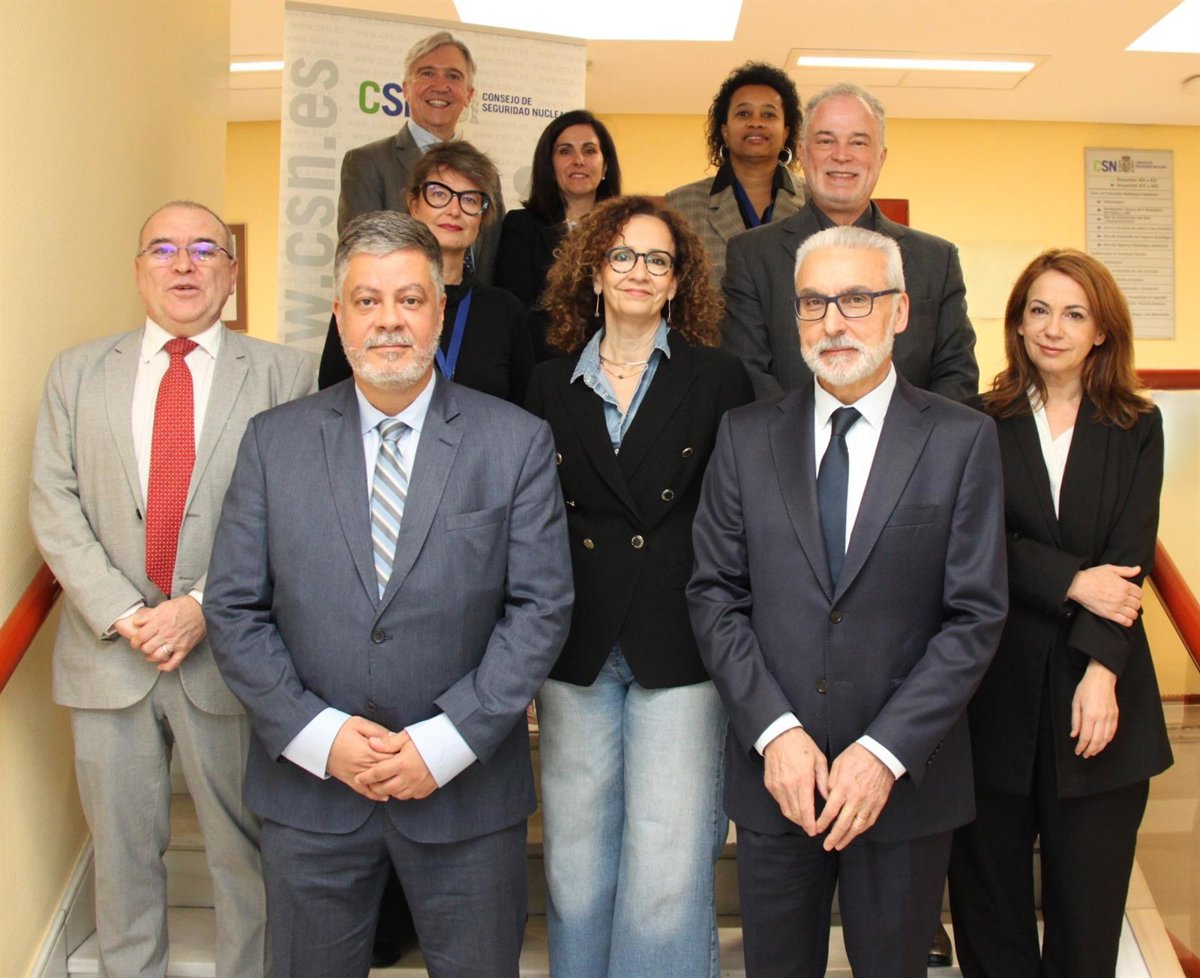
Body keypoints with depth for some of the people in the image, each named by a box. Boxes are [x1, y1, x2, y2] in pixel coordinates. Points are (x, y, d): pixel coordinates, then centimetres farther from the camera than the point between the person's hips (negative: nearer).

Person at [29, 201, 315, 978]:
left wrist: (204, 608, -14)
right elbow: (54, 506, 2)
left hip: (228, 652, -2)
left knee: (246, 852, 9)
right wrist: (122, 615, -10)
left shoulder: (283, 374, 0)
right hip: (110, 651, 3)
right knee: (122, 852, 16)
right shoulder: (78, 373, 9)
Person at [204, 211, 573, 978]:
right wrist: (318, 735, -11)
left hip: (468, 786, -1)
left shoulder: (516, 442, -4)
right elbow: (235, 609, -1)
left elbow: (542, 607, -7)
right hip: (308, 782, 2)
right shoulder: (274, 441, 1)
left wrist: (446, 742, -14)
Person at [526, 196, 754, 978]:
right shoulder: (551, 385, 10)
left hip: (677, 648, -2)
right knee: (577, 868, 12)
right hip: (577, 649, 3)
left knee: (669, 873, 0)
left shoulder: (718, 379, 2)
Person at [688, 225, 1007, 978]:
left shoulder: (962, 440, -4)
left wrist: (886, 751, -14)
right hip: (773, 774, 2)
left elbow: (976, 615, -7)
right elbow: (716, 596, 0)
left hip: (905, 776, -1)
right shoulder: (746, 436, 2)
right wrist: (774, 730, -11)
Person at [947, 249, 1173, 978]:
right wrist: (1072, 580, -17)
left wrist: (1102, 668, -14)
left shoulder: (1137, 428, 6)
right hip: (998, 685, 0)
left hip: (1098, 684, 1)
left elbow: (1131, 557, -4)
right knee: (989, 884, 8)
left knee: (1089, 891, 8)